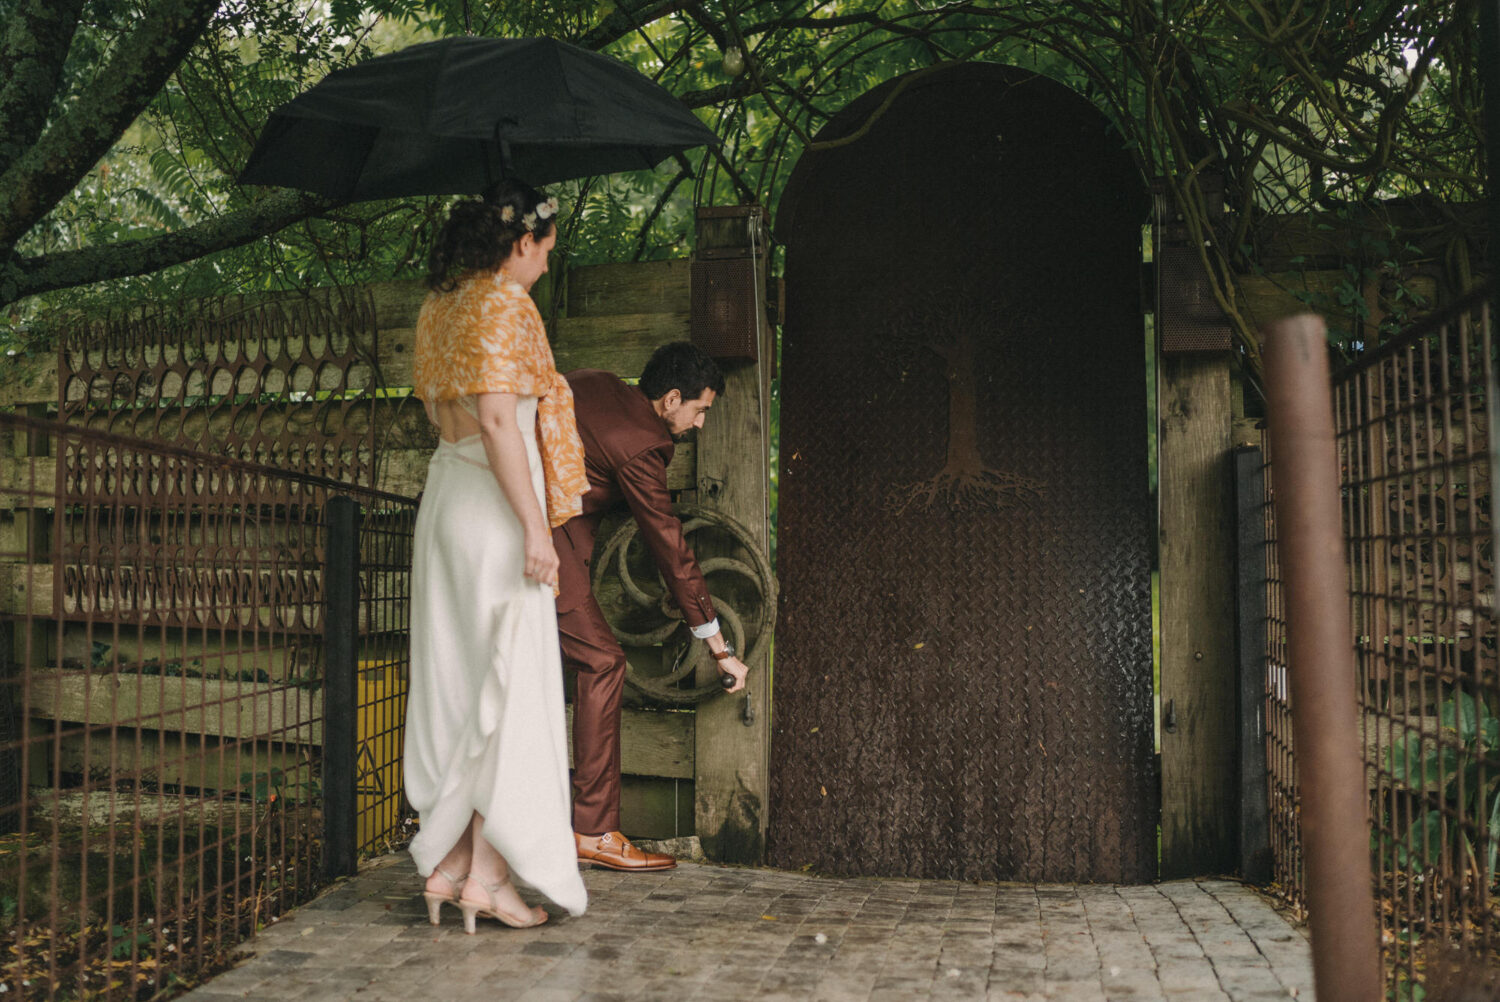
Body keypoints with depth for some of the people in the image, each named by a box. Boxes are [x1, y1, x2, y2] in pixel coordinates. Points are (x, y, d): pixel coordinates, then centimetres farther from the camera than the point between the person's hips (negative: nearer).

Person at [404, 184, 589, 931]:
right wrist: (535, 527, -19)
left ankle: (444, 864, 18)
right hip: (493, 507, -9)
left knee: (451, 684, 11)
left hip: (445, 491, 9)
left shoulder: (438, 305, 16)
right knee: (513, 685, -1)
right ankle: (488, 877, 4)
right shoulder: (505, 304, -11)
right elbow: (498, 421, -20)